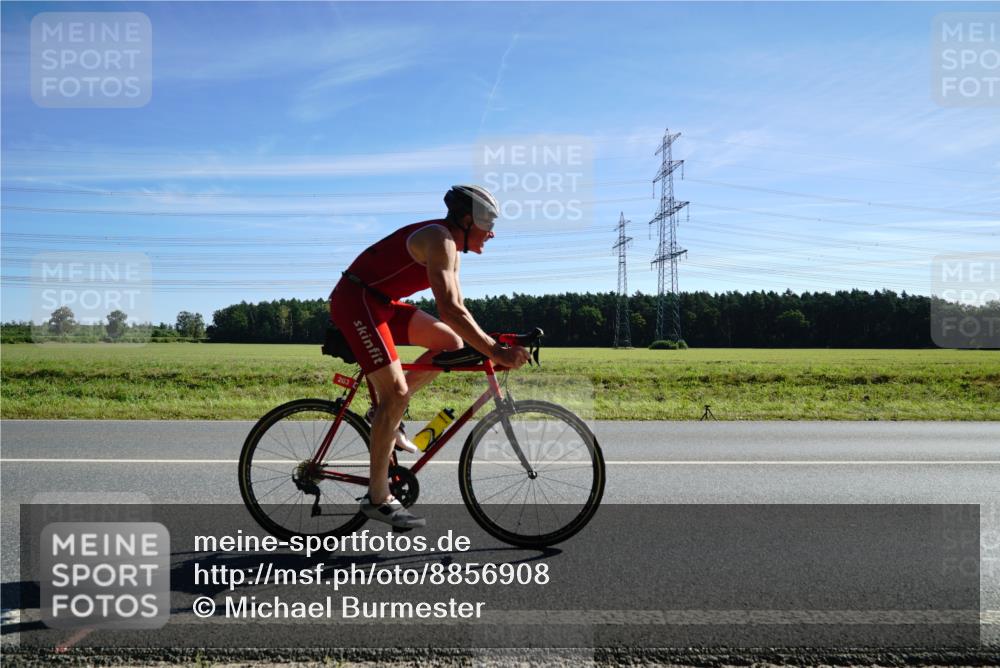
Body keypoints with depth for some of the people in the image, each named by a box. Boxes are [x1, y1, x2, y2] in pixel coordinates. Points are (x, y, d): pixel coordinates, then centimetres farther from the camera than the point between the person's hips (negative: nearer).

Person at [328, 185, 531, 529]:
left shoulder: (451, 249, 11)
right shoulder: (439, 239, -20)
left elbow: (457, 309, 16)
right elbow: (449, 310, -31)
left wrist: (491, 345, 7)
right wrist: (495, 351, -30)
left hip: (381, 303, 10)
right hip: (354, 301, -10)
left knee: (450, 343, 4)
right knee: (396, 392, -15)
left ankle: (387, 413, 10)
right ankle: (378, 498, -6)